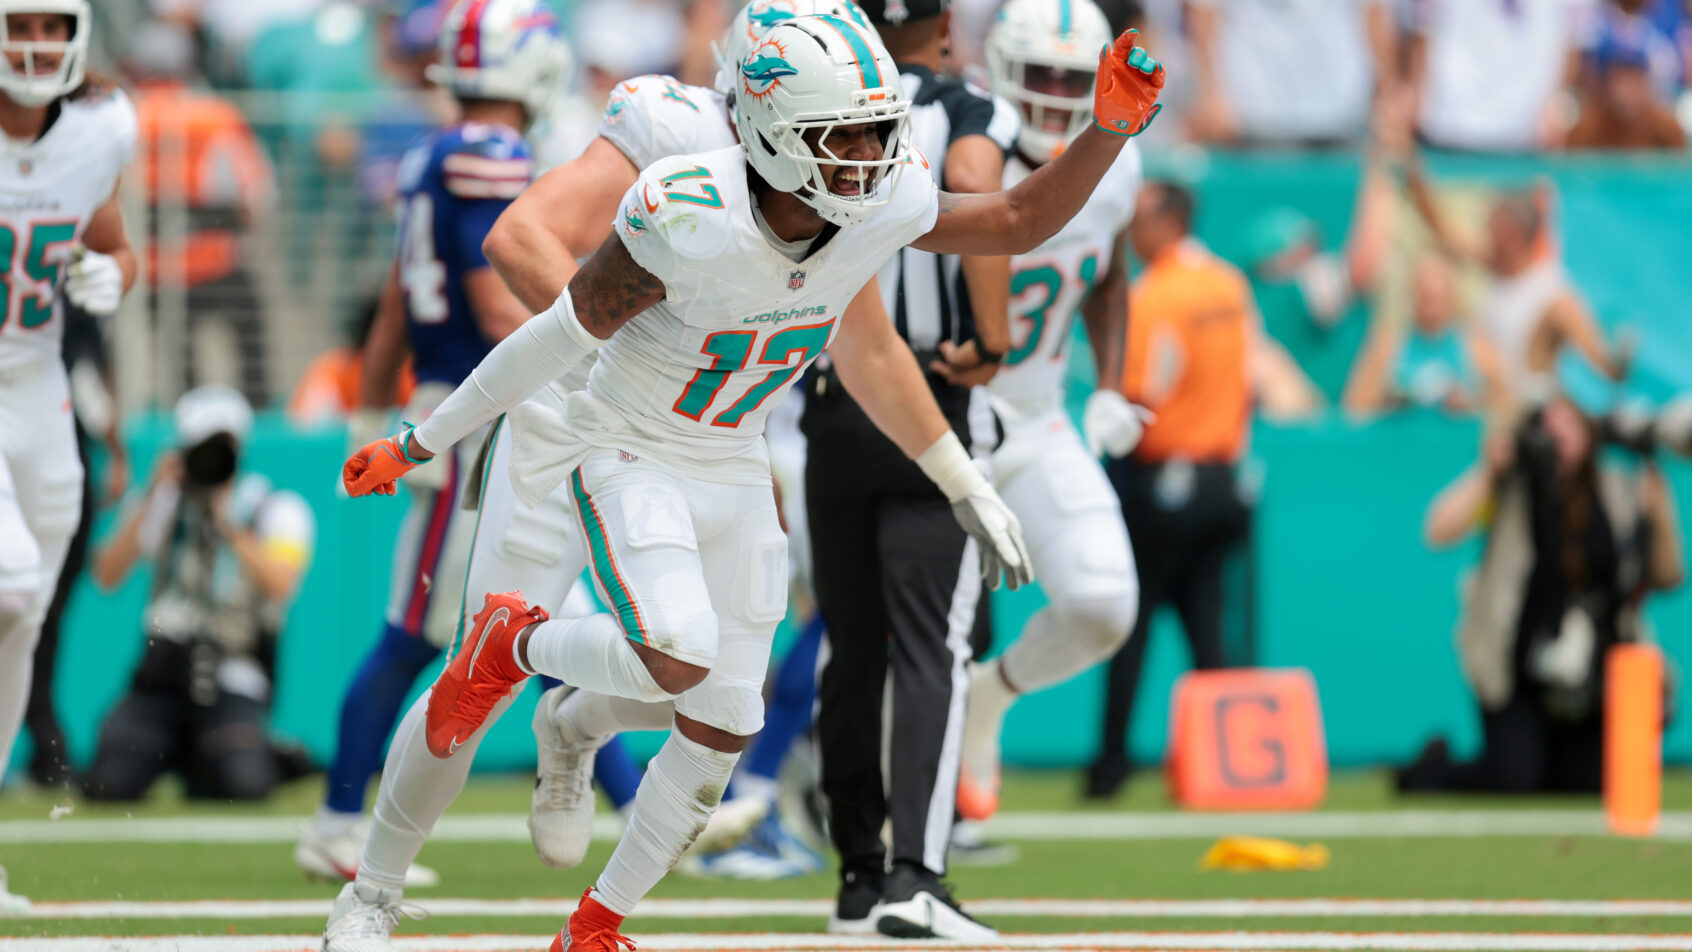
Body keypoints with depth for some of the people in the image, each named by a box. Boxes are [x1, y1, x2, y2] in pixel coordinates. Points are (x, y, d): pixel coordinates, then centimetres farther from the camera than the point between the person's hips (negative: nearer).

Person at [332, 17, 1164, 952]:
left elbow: (1020, 219, 0)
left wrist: (1110, 129, -17)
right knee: (678, 660, -28)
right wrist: (418, 445, -11)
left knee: (719, 732, 6)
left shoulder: (884, 205, -16)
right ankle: (511, 644, 4)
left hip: (730, 472, 6)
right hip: (629, 456, -6)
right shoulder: (687, 223, -31)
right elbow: (553, 340, -20)